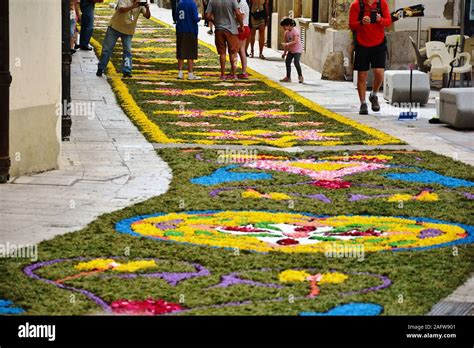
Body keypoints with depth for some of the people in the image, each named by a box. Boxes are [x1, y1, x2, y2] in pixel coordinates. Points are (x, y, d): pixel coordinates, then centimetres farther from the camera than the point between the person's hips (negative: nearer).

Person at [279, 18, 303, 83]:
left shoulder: (295, 31, -18)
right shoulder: (286, 32, 6)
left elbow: (295, 41, -26)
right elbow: (286, 42, 13)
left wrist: (287, 44, -33)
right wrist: (285, 52, 15)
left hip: (297, 49, -8)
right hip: (290, 50, 8)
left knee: (296, 62, -19)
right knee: (287, 62, 4)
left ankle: (300, 76, -6)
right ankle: (288, 77, 13)